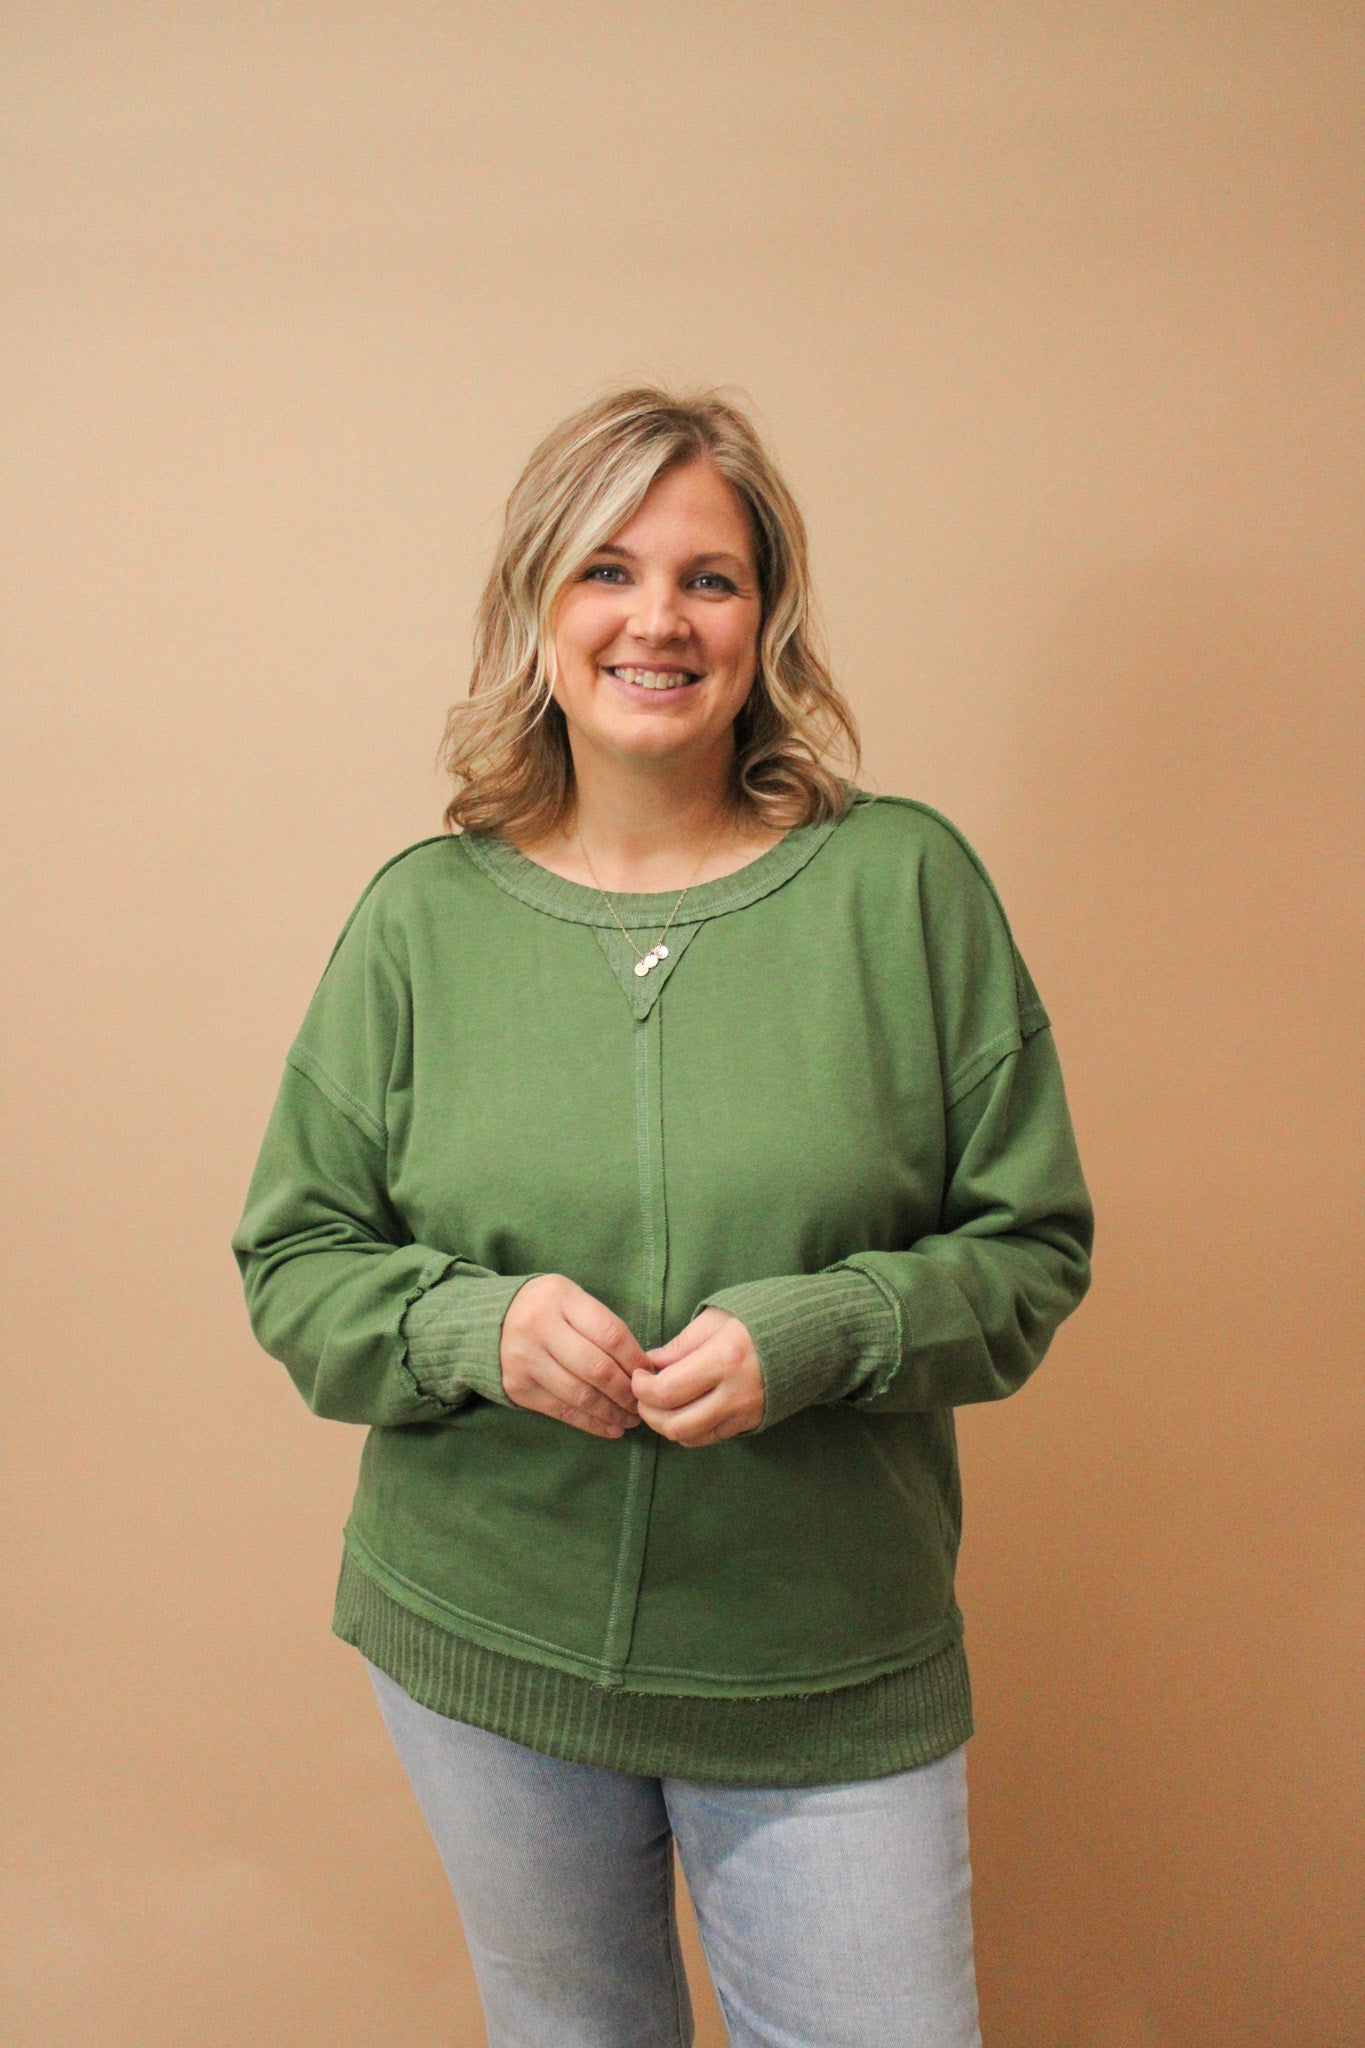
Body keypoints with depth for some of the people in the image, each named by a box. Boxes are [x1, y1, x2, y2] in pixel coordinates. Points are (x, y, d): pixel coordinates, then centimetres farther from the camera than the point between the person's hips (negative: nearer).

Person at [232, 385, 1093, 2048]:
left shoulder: (903, 882, -8)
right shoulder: (421, 915, -4)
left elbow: (1032, 1250, -4)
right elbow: (293, 1259, 1)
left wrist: (815, 1332, -22)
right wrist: (474, 1322, -19)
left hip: (829, 1677, -1)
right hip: (481, 1652, 2)